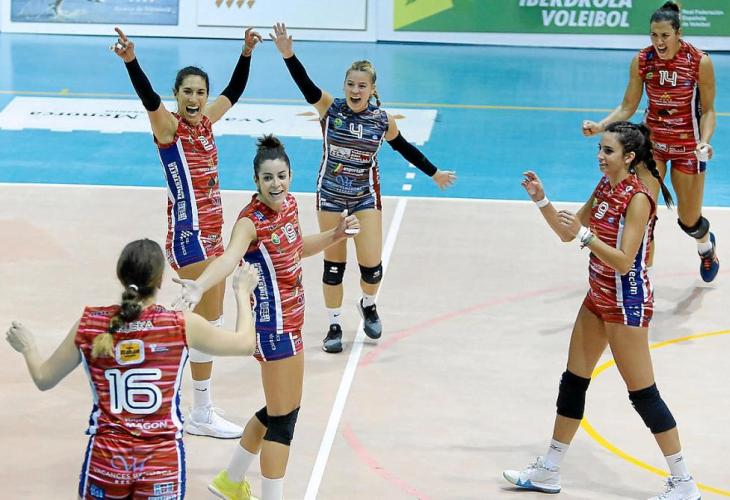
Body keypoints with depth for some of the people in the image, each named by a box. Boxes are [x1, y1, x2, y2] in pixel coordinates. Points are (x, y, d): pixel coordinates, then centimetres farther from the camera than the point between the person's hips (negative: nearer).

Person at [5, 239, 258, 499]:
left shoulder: (89, 325, -5)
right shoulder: (184, 325, -10)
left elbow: (43, 379, 8)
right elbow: (245, 343, 5)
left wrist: (27, 348, 28)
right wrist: (243, 292, 21)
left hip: (106, 457, 2)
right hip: (163, 460, -1)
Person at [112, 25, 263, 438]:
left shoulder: (205, 123, 8)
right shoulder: (168, 126, -12)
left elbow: (234, 92, 24)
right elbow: (149, 98, -32)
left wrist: (247, 52, 20)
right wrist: (131, 61, -48)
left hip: (211, 233, 8)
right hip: (189, 235, -8)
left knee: (212, 321, 14)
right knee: (208, 323, -6)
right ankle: (201, 416, 3)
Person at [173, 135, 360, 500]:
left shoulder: (288, 204, 2)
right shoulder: (252, 220, -23)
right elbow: (230, 256, -45)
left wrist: (336, 234, 9)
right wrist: (199, 286, -65)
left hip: (289, 320, 9)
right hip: (275, 327, -9)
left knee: (277, 411, 22)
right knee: (283, 418, -3)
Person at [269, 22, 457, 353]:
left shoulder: (383, 121, -8)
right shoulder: (330, 108, -12)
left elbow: (404, 147, 9)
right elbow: (305, 85, -28)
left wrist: (434, 173, 19)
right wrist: (288, 54, -45)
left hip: (366, 197, 0)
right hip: (331, 195, 0)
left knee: (371, 265, -4)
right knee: (333, 264, 7)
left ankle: (368, 305, 30)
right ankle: (334, 325, 23)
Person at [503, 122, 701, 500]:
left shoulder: (637, 199, -20)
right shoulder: (605, 187, 6)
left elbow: (624, 261, -24)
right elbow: (568, 233, 12)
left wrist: (585, 235, -31)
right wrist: (540, 200, 0)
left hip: (627, 303, -9)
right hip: (599, 296, 9)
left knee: (642, 394, -4)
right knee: (573, 382, 13)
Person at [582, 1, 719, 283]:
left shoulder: (700, 62, -18)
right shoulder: (642, 61, -11)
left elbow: (708, 111, -10)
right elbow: (628, 107, -3)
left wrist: (704, 142, -26)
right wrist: (600, 126, -18)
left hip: (687, 146, -2)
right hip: (652, 140, 2)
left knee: (689, 220, 9)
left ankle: (706, 246, 46)